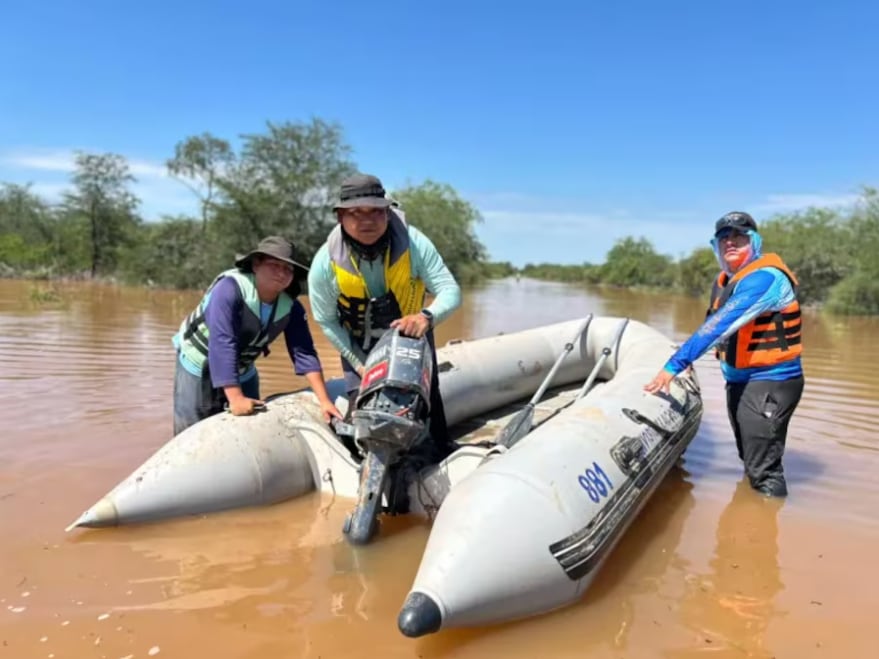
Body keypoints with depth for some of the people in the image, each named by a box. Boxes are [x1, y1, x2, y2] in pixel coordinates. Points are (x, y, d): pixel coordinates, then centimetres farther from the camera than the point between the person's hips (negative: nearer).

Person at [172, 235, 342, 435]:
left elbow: (304, 353, -16)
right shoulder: (230, 288, -32)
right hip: (199, 365, -5)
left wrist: (324, 401, -23)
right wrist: (235, 398, -44)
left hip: (242, 372, 5)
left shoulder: (291, 307, -16)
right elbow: (222, 343, -39)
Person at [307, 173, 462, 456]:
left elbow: (450, 290, -24)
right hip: (359, 347, 0)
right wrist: (360, 363, -14)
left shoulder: (413, 243, -25)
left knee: (429, 400, 12)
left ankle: (444, 454, 37)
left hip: (412, 337, 1)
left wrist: (427, 316, -47)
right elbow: (326, 321, -12)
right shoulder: (325, 262, -23)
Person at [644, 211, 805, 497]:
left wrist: (675, 365, -33)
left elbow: (720, 325, -30)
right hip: (739, 381, 9)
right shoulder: (724, 281, 7)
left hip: (769, 382, -9)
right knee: (751, 462, 21)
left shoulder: (764, 277, -20)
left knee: (763, 469, -6)